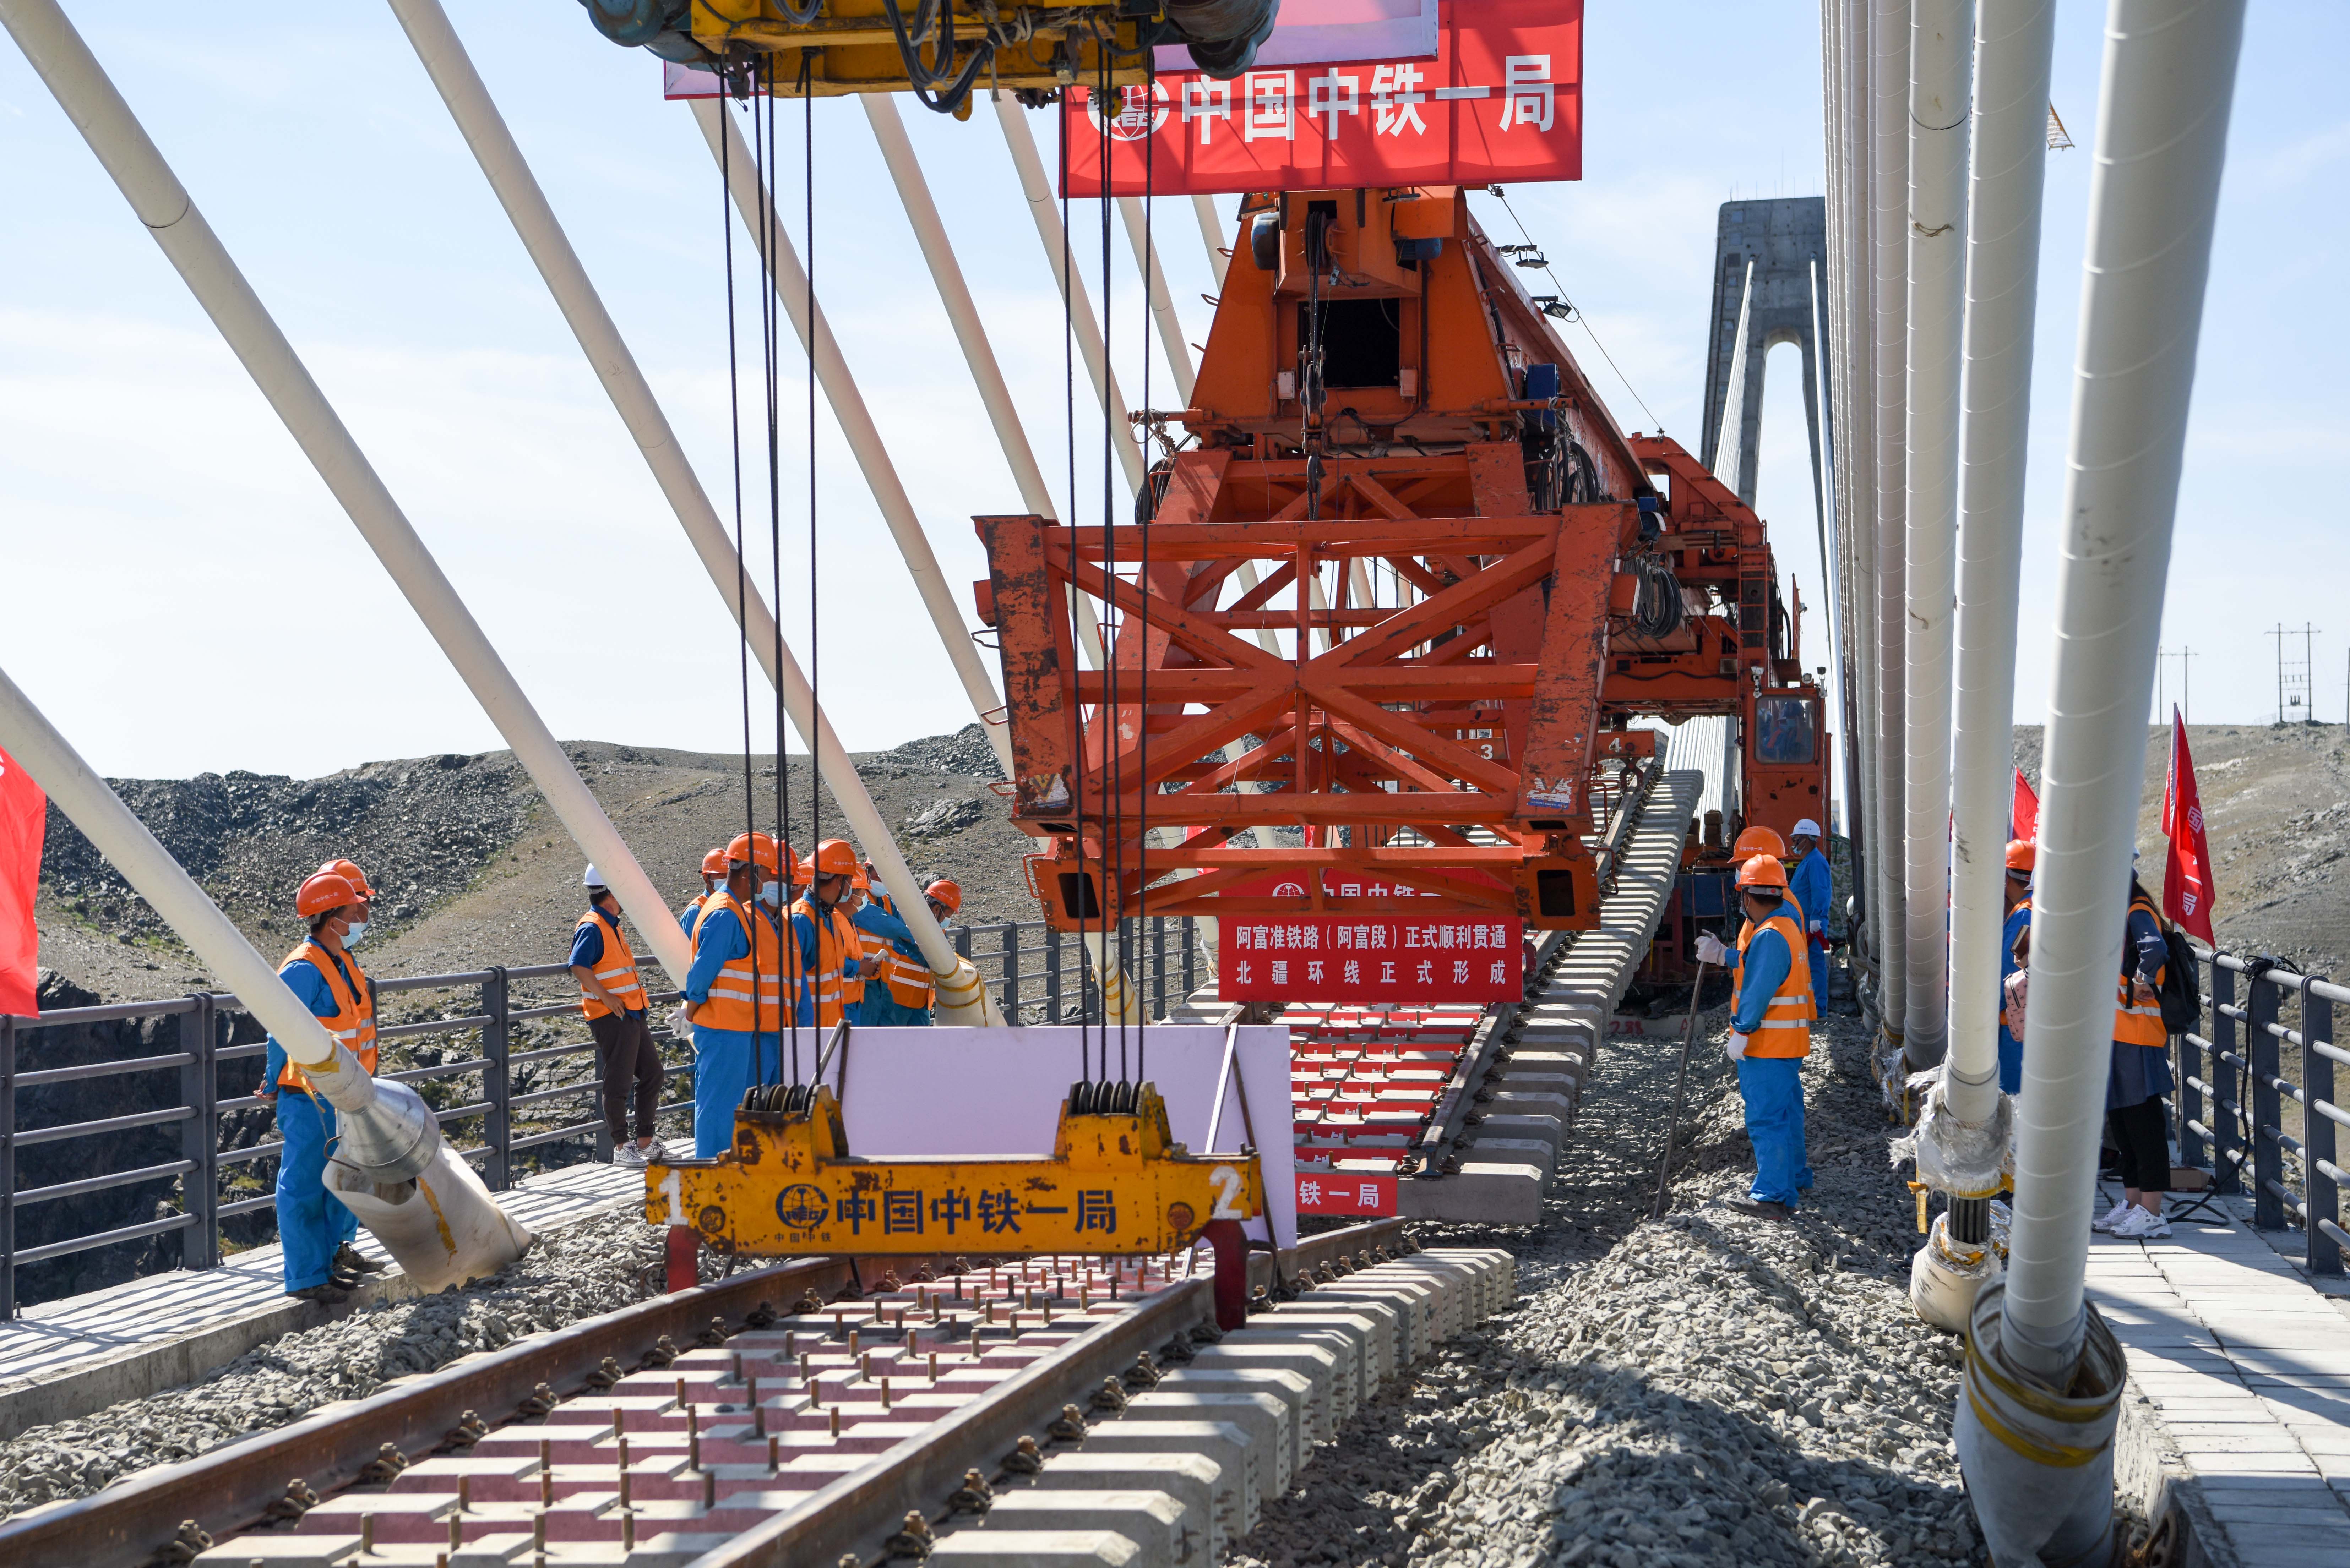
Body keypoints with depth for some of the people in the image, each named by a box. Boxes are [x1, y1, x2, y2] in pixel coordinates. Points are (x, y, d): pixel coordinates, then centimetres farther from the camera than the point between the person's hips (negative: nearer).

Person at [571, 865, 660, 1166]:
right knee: (619, 1082, -4)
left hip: (632, 1016, 10)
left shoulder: (611, 926, 17)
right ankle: (622, 1148, 3)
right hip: (612, 1018, -10)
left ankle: (644, 1141, 19)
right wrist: (607, 998, -24)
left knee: (652, 1073, 11)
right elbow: (579, 966, -27)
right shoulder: (592, 927, -14)